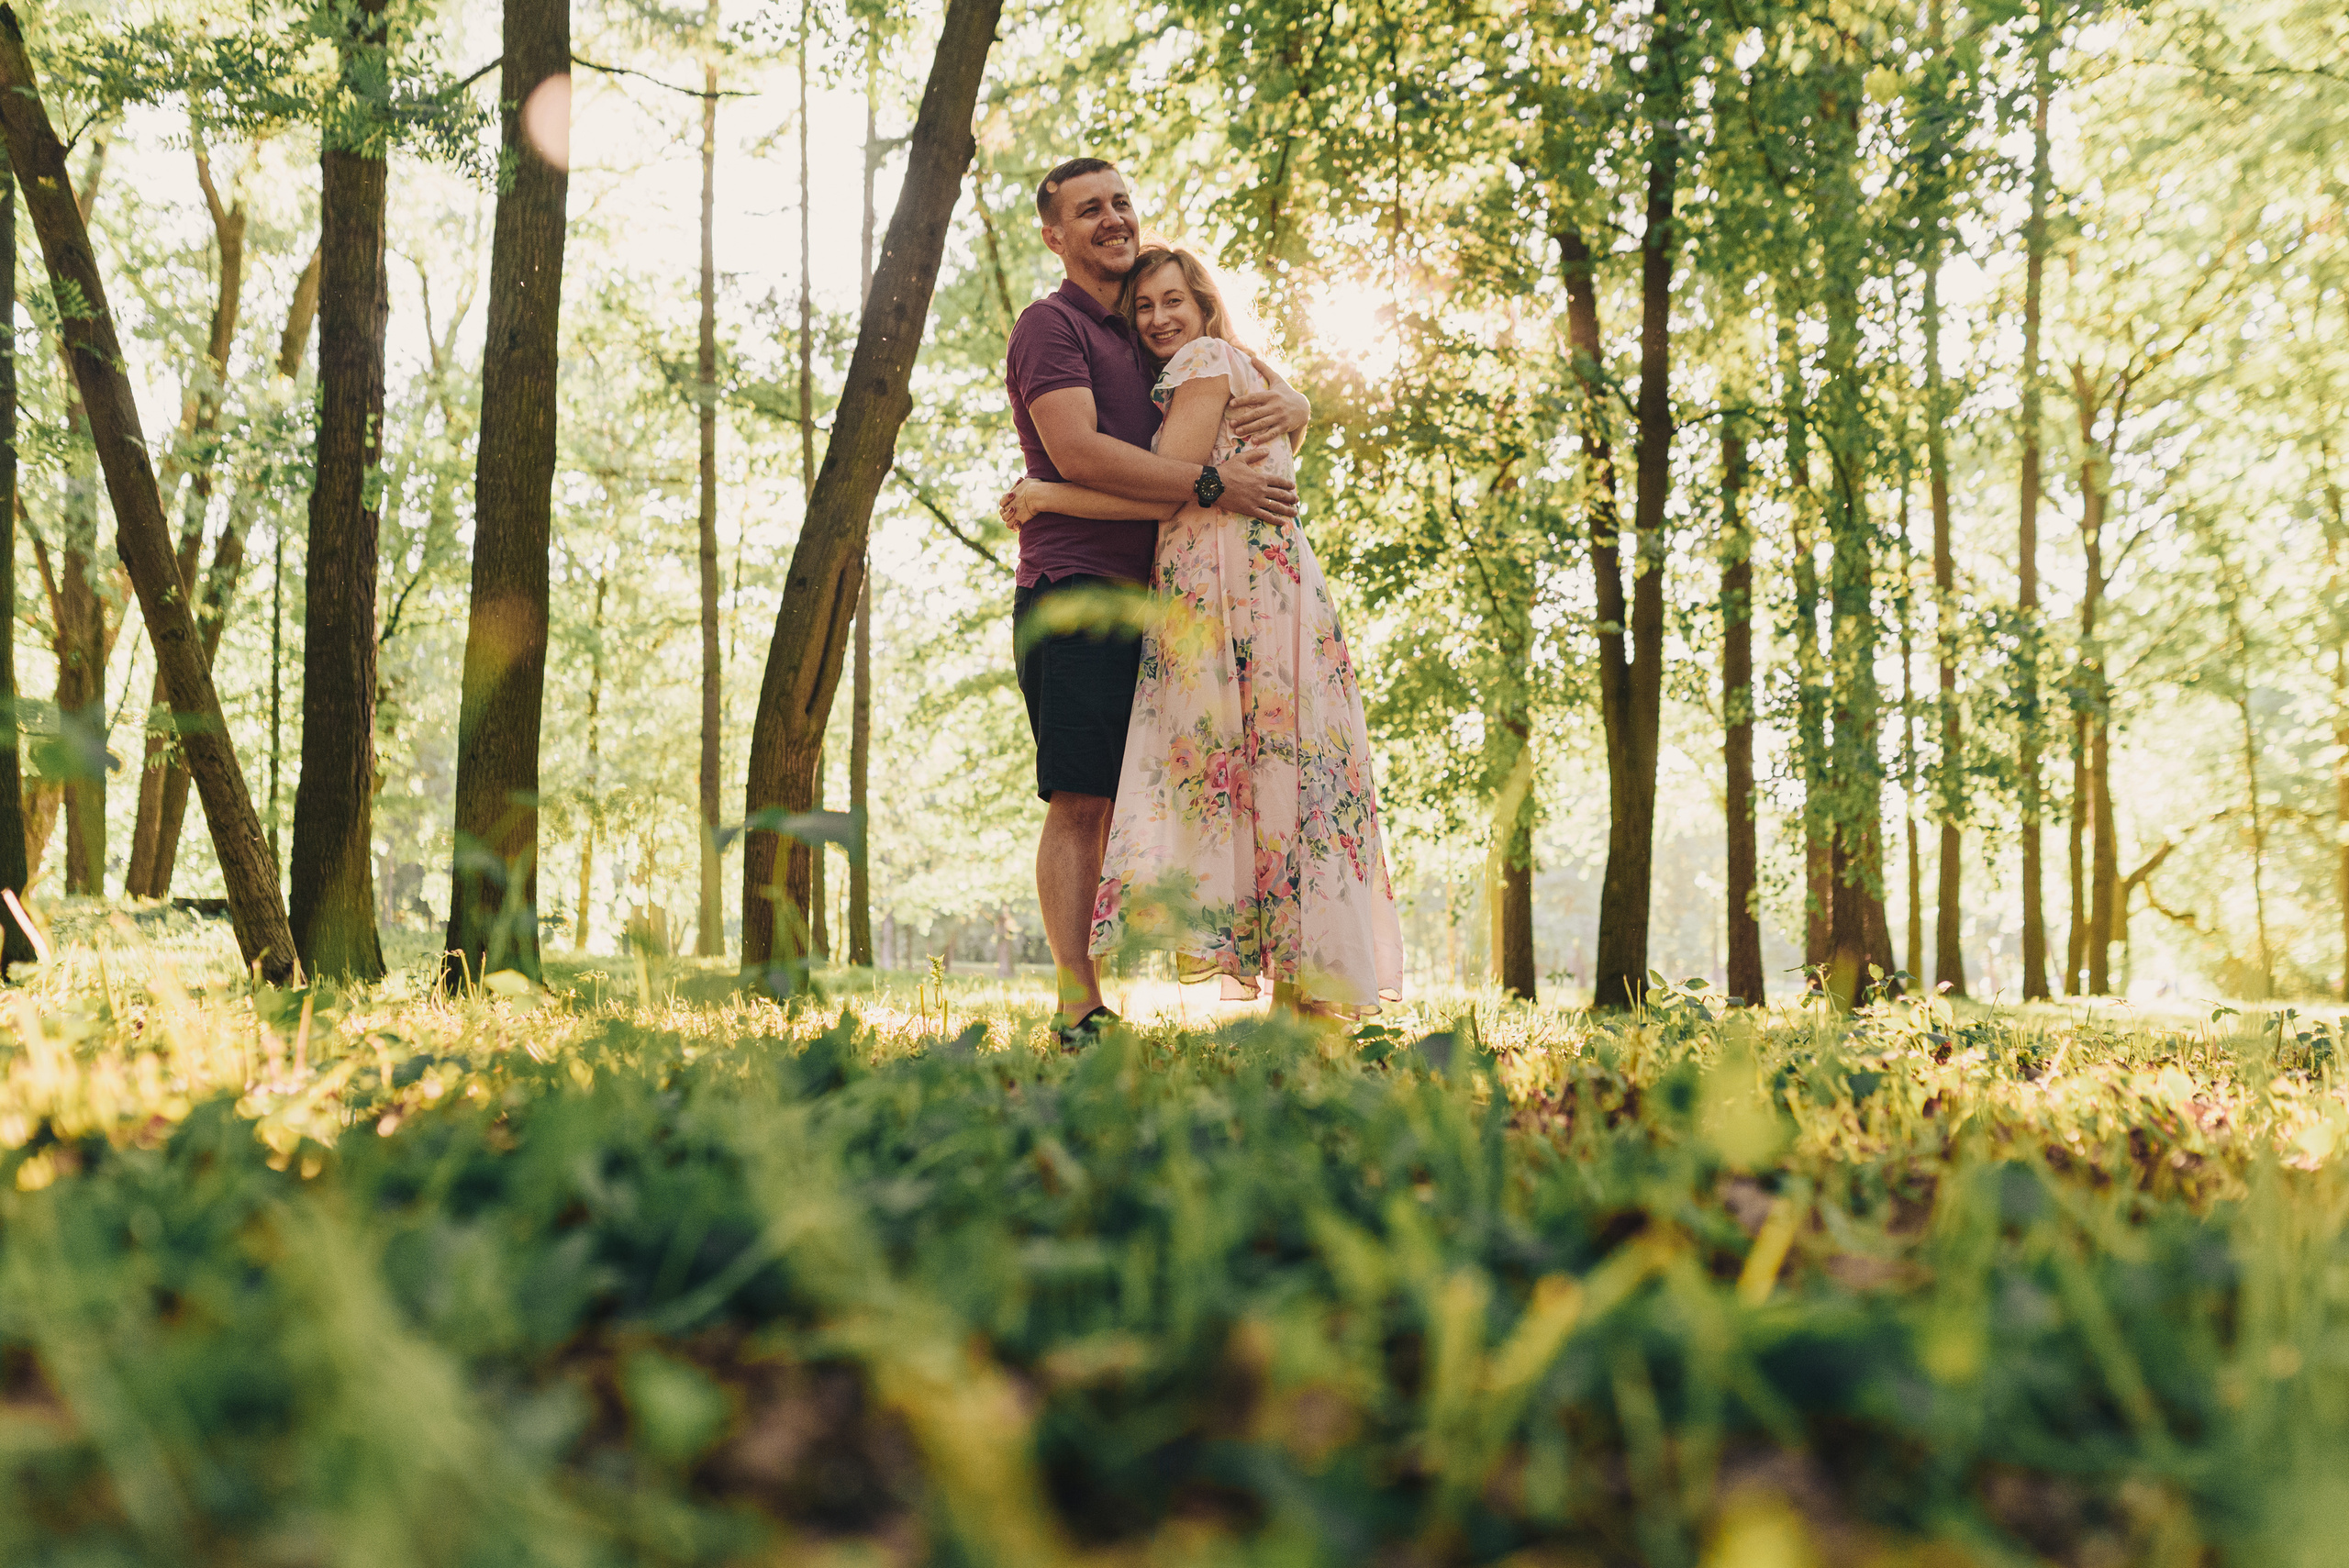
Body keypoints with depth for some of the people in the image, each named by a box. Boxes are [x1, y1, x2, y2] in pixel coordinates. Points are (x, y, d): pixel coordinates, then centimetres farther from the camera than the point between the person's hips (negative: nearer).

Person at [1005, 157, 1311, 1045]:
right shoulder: (1050, 326, 0)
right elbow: (1076, 450, -16)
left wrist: (1284, 402, -5)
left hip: (1147, 598, 8)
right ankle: (1080, 1006, -12)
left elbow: (1294, 409, 21)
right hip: (1076, 593, -8)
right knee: (1080, 802, -11)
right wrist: (1214, 484, -19)